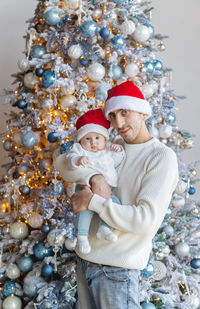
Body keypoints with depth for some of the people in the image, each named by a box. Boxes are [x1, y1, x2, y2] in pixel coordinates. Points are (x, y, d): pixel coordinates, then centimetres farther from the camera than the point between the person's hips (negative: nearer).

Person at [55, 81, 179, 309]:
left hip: (116, 270, -6)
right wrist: (94, 177, -14)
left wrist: (93, 201, -17)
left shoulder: (161, 157, -10)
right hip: (84, 259, 7)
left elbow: (147, 219, -19)